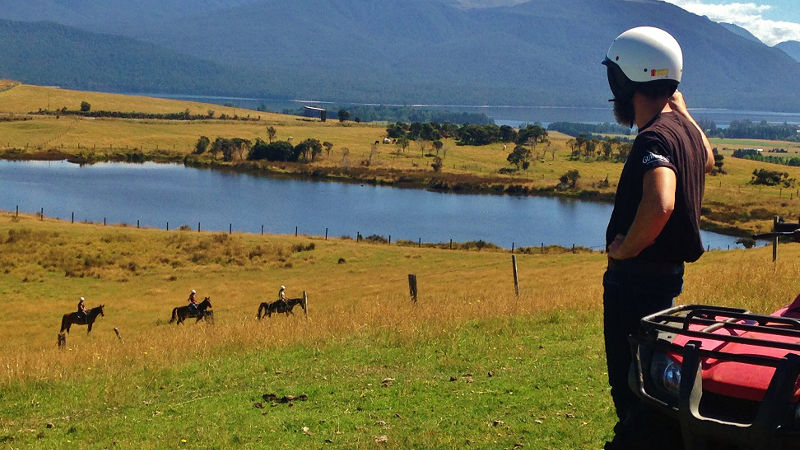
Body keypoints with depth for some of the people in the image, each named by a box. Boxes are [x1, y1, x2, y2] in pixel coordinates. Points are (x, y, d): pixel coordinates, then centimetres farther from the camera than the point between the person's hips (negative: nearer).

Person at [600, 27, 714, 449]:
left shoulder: (655, 138, -23)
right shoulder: (682, 125, 6)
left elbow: (659, 205, -41)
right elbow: (706, 158, 32)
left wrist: (624, 249, -24)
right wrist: (678, 102, 28)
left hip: (638, 278, -10)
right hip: (667, 270, 10)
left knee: (632, 387, -1)